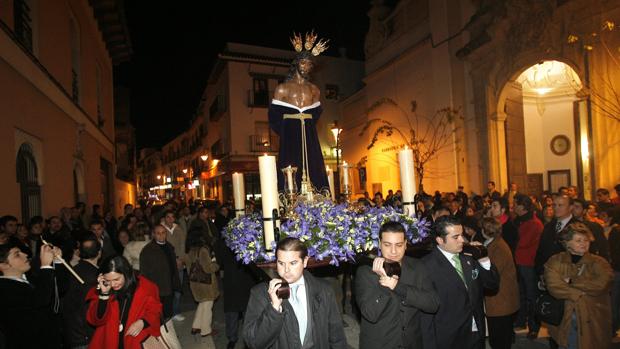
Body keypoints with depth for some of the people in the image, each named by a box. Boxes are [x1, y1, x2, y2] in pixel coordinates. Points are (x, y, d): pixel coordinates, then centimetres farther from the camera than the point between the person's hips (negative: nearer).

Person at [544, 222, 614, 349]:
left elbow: (599, 285, -15)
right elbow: (553, 285, -12)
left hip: (592, 321, 0)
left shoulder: (599, 262, 0)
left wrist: (571, 282, -12)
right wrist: (580, 295, -16)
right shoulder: (555, 261, 0)